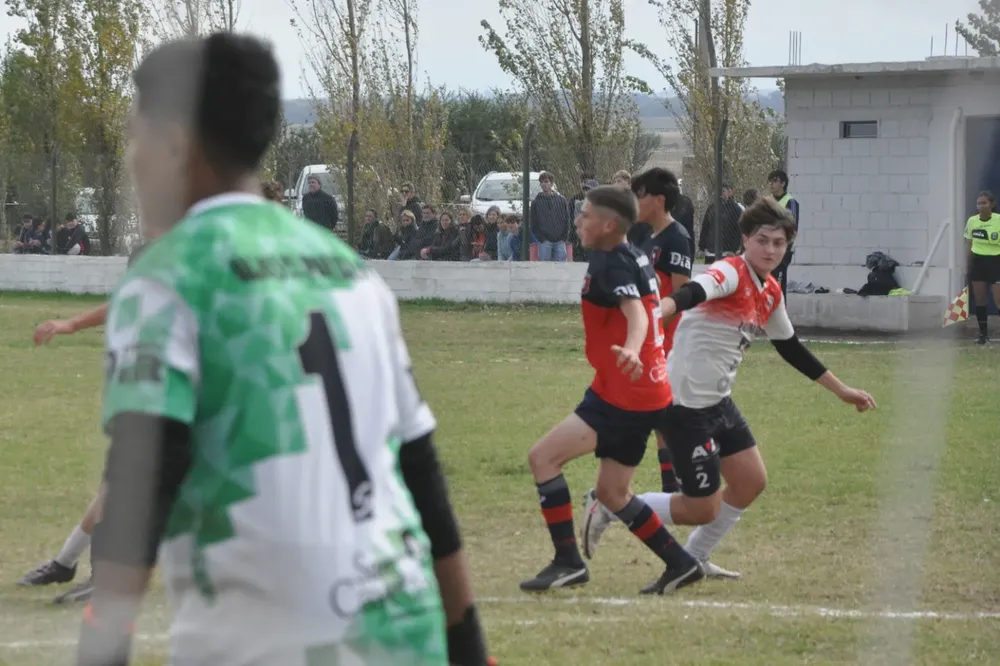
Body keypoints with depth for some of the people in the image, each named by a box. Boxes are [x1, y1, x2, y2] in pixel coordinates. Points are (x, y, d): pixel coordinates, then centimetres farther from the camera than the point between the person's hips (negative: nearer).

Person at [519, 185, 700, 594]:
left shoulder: (611, 263, -16)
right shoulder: (634, 258, 12)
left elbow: (636, 313, -33)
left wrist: (631, 350, -52)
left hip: (624, 396, -10)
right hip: (649, 394, 10)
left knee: (543, 456, -12)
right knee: (611, 492, 20)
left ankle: (568, 561, -13)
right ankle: (680, 563, 23)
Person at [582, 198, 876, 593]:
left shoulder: (771, 293, 9)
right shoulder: (730, 274, -19)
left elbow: (791, 349, 24)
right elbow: (690, 294, -40)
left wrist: (842, 390, 30)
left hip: (718, 403, 9)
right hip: (686, 406, -9)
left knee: (751, 482, 9)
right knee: (702, 510, -4)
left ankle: (693, 562, 25)